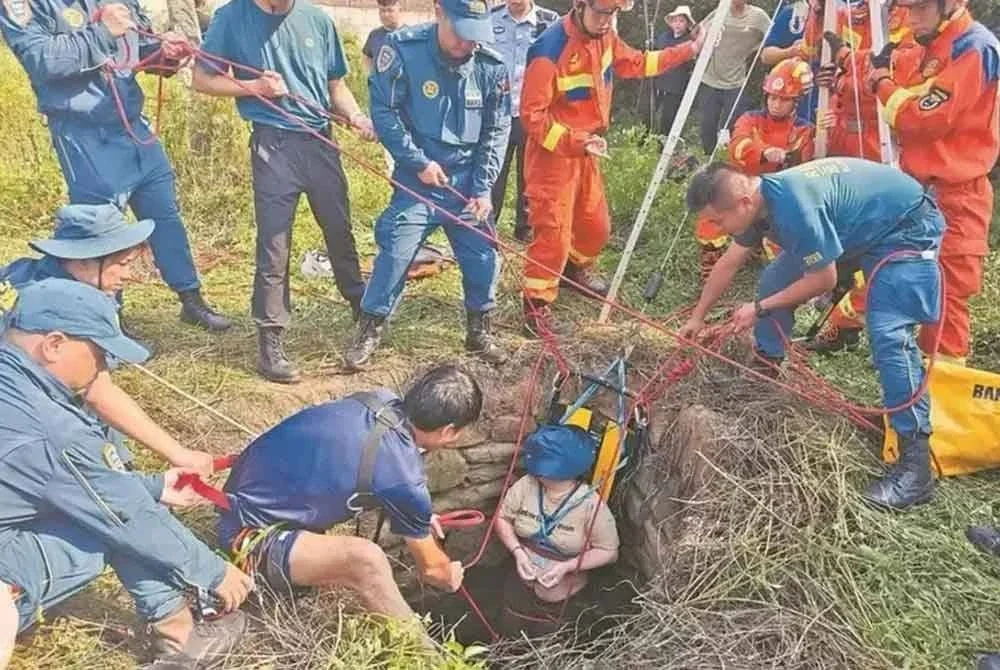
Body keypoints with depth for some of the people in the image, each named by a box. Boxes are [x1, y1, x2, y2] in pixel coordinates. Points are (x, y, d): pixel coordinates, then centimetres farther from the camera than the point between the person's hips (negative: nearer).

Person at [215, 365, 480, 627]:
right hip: (249, 538, -9)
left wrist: (421, 517, 24)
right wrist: (450, 577, 16)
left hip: (249, 498, 9)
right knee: (365, 560, -29)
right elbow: (431, 567, -5)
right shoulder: (403, 477, -24)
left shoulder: (381, 399, -5)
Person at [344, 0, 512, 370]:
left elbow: (497, 131, 1)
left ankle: (480, 330, 25)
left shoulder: (491, 66, -7)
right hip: (418, 178, -2)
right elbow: (383, 111, -9)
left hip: (467, 182, 3)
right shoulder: (403, 49, -15)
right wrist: (418, 161, -12)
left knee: (483, 255, 3)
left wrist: (483, 187, -5)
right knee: (395, 252, -6)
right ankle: (369, 331, 12)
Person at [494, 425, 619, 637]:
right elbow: (502, 517, -4)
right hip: (522, 580, 3)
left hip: (561, 593, -3)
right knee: (512, 636, 25)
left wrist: (566, 567, -27)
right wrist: (517, 552, -20)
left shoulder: (591, 504, -27)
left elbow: (609, 552, -18)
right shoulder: (525, 485, -17)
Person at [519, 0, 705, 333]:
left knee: (597, 224, 17)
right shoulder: (550, 50, -24)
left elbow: (635, 63, 19)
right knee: (553, 230, -7)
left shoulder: (605, 37, 0)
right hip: (552, 153, -8)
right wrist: (575, 141, -30)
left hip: (586, 150, 8)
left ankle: (576, 267, 45)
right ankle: (536, 305, 7)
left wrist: (687, 51, 17)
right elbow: (532, 115, -22)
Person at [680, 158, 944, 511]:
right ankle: (764, 374, 22)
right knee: (774, 281, 4)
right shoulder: (758, 198, -8)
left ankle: (916, 463, -19)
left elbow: (823, 280, -24)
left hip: (905, 226, -9)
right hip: (854, 227, 9)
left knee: (887, 333, -24)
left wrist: (761, 308, -13)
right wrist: (698, 317, 17)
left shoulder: (793, 206, -36)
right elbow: (727, 265, 7)